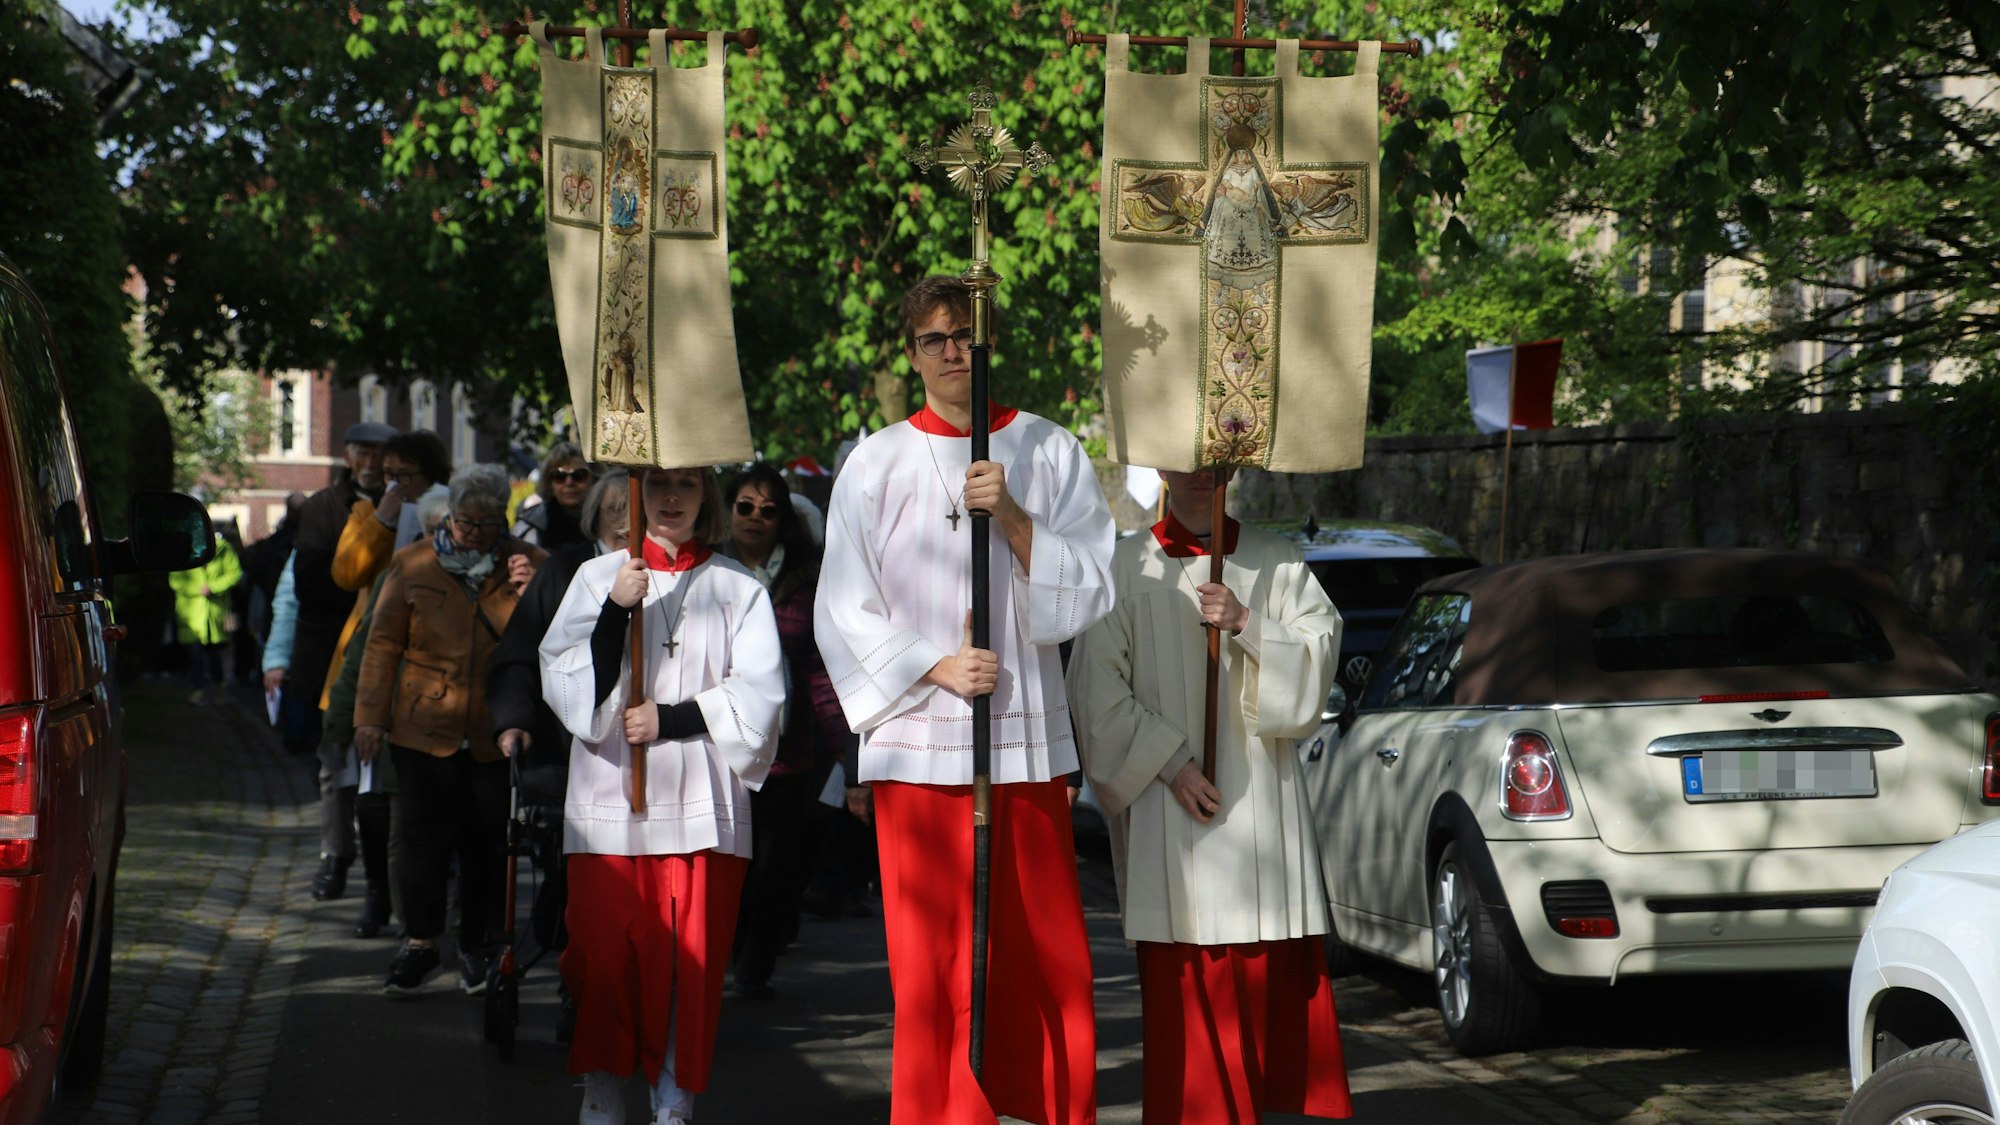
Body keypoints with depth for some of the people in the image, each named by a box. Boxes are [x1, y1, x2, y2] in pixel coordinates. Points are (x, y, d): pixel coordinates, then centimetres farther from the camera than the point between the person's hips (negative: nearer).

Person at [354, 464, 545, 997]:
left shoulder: (528, 565, 4)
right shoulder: (413, 565, 6)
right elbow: (384, 643, 8)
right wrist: (371, 716, 3)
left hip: (496, 736, 0)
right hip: (424, 729, 0)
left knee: (487, 846, 5)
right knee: (421, 838, 0)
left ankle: (477, 948, 19)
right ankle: (420, 944, 14)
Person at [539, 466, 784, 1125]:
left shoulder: (738, 588, 8)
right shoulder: (598, 578, 10)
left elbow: (758, 694, -1)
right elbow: (567, 686, 1)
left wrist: (670, 719, -10)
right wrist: (616, 611, -12)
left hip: (702, 800, 0)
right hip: (610, 798, 1)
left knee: (693, 958, -2)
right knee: (604, 950, -3)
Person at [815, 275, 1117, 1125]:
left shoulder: (1049, 451, 9)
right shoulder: (875, 464, 6)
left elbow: (1090, 592, 3)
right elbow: (843, 613, 4)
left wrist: (1013, 518, -11)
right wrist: (935, 666, -9)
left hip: (1030, 740, 1)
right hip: (917, 745, -1)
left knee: (1048, 959, 0)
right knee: (931, 966, -1)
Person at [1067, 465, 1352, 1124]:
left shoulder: (1277, 564, 11)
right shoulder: (1125, 569, 4)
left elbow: (1318, 662, 2)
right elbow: (1098, 689, -2)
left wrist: (1246, 626, -14)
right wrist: (1169, 763, -10)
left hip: (1261, 802, 2)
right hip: (1168, 810, -2)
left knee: (1275, 975, -1)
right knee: (1183, 982, -3)